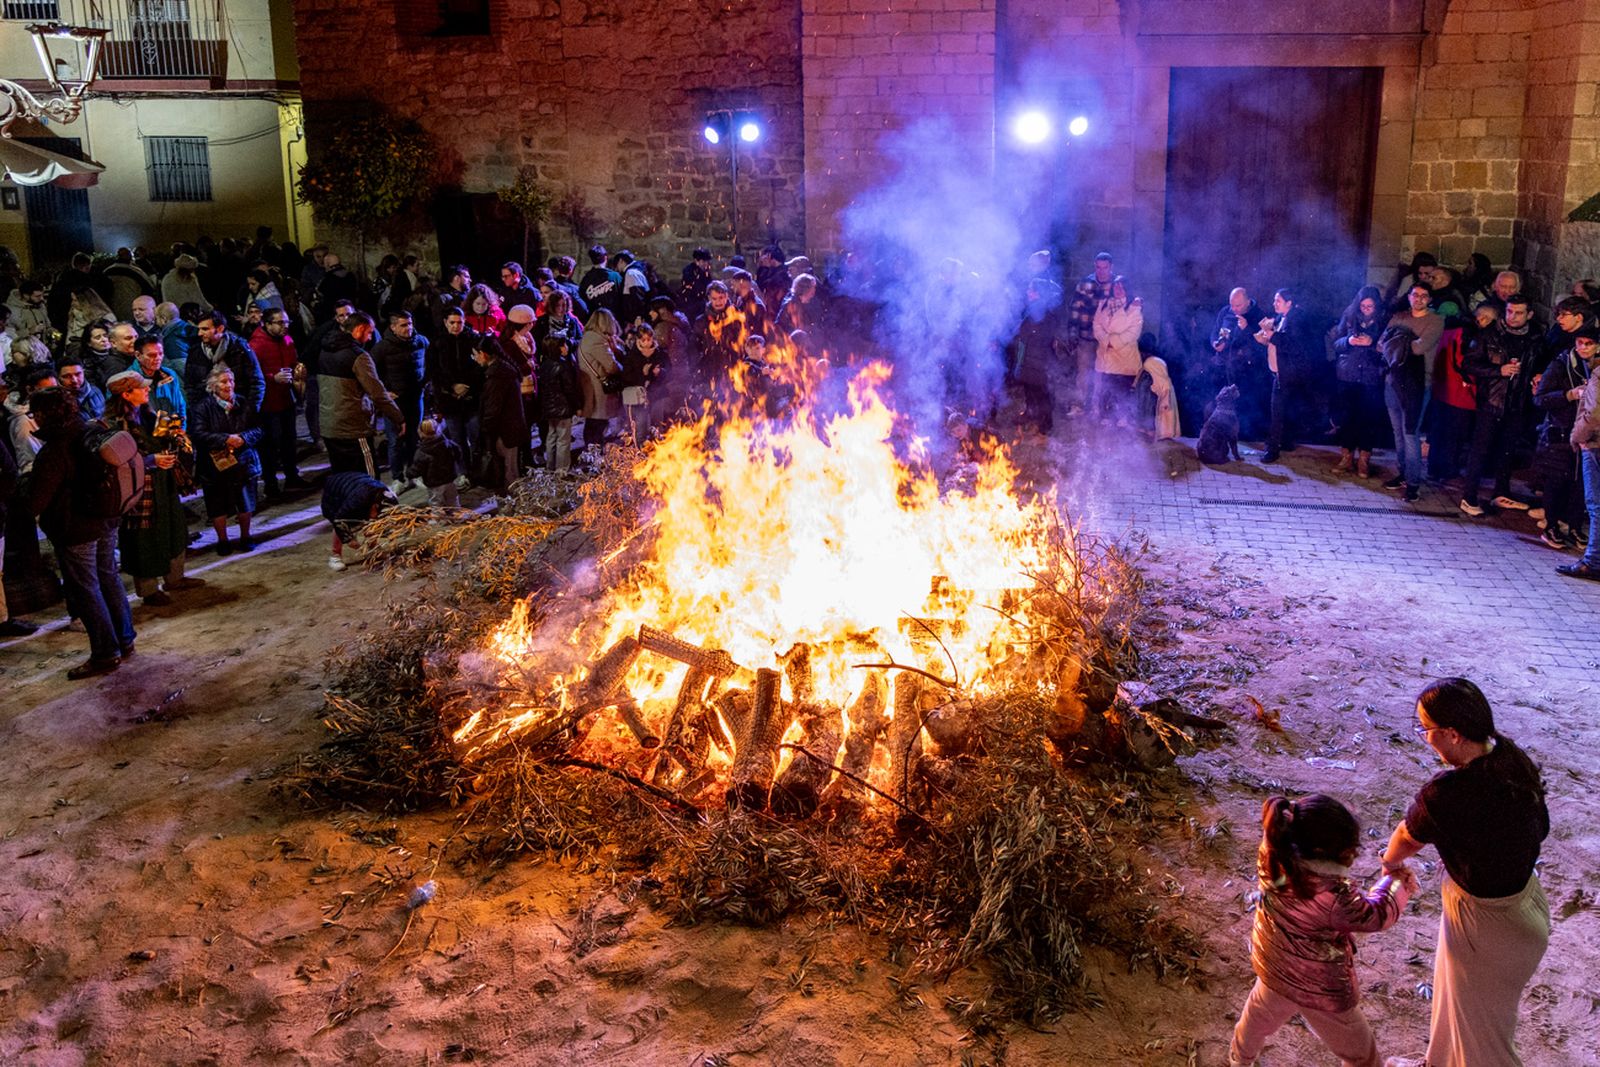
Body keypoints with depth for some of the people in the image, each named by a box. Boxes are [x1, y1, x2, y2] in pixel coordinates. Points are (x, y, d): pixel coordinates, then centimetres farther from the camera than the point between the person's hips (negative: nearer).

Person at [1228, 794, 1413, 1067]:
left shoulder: (1271, 854, -26)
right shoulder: (1334, 896, -41)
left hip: (1273, 970, 6)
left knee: (1259, 1016, 37)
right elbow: (1375, 916, -21)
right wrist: (1400, 883, -1)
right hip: (1322, 992, -6)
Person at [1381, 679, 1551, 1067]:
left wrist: (1391, 862, 8)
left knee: (1478, 1025, 18)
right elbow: (1541, 827, 3)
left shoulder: (1446, 794, -35)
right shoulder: (1513, 758, -13)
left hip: (1486, 925, -8)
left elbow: (1407, 838, -14)